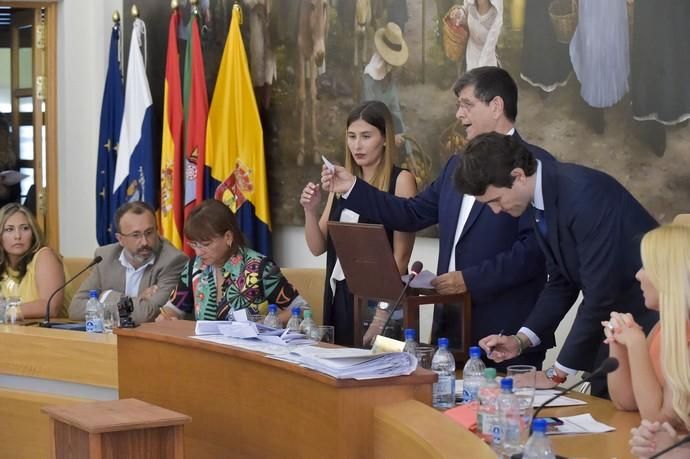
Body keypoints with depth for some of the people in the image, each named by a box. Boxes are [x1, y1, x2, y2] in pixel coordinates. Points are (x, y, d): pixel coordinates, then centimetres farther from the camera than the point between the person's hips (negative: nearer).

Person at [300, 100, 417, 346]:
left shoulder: (400, 180, -7)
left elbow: (401, 254, -10)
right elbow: (318, 247, 11)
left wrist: (383, 312, -15)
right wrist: (310, 211, -7)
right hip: (339, 293, 6)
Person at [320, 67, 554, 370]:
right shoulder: (458, 165, 17)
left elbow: (533, 248, -17)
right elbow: (413, 214, 20)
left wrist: (471, 279, -19)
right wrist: (352, 188, 13)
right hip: (452, 326, 7)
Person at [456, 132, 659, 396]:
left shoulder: (583, 193, -26)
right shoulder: (538, 200, 1)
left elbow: (601, 292, -26)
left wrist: (557, 374, -20)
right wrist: (521, 339, -2)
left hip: (649, 321, -8)